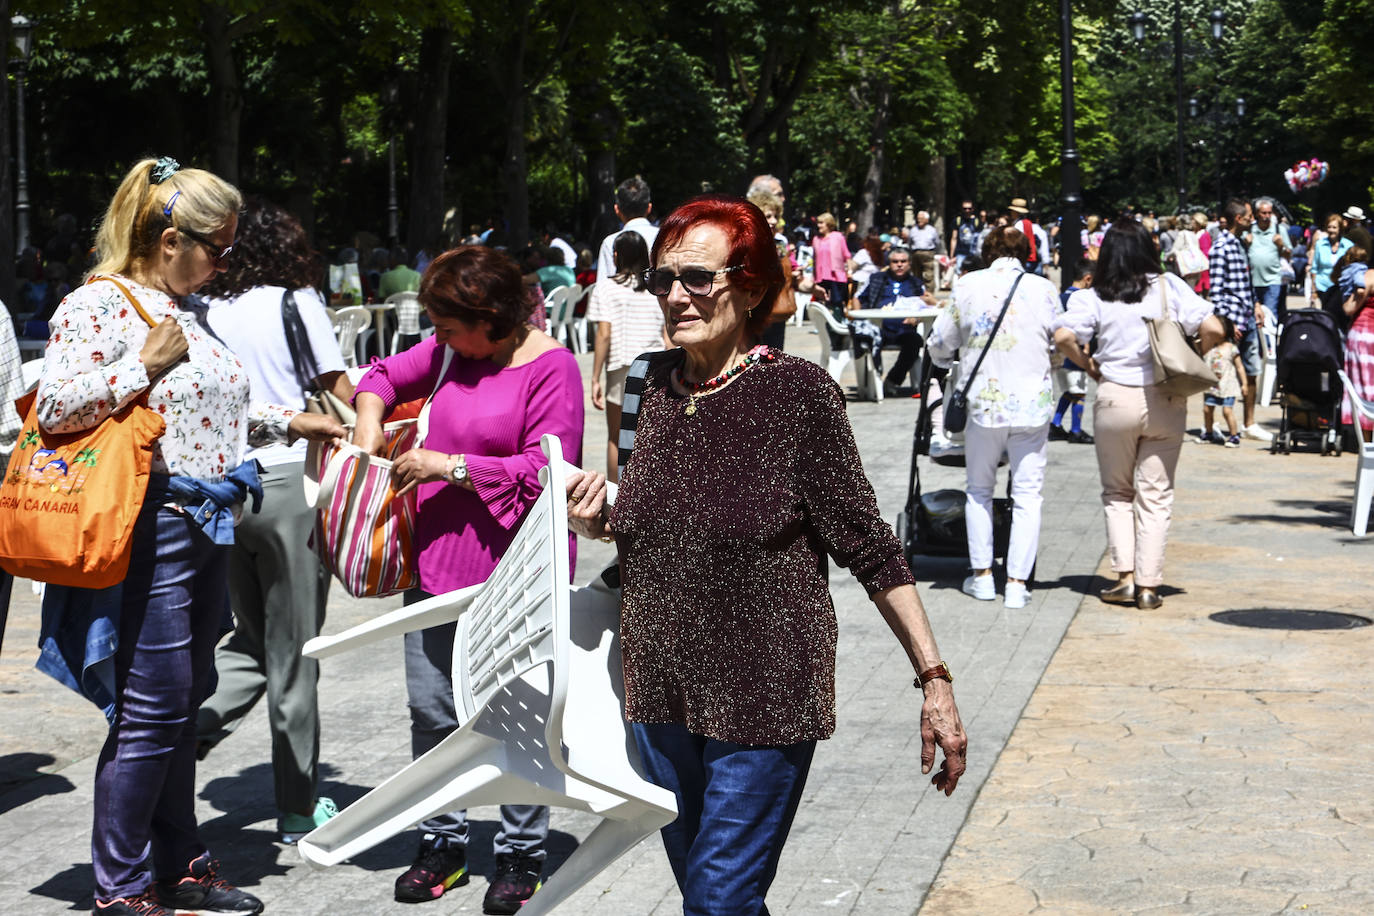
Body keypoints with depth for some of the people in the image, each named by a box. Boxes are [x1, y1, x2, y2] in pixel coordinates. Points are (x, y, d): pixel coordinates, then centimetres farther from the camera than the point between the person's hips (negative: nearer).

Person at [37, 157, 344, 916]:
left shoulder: (188, 308, 17)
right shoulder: (98, 305, -10)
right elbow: (55, 406, -17)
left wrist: (292, 422, 24)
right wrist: (144, 363, -17)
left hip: (206, 525, 9)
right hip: (151, 524, -9)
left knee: (183, 703, 15)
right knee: (151, 708, -6)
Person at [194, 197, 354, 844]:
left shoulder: (202, 312, 4)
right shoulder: (296, 302, -5)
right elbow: (342, 395, -4)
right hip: (289, 481, -4)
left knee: (250, 640, 20)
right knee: (294, 651, 5)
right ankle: (298, 810, 14)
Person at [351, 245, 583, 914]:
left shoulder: (551, 368, -11)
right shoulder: (449, 350, 8)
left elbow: (545, 472, -16)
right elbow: (384, 376, 25)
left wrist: (449, 467, -13)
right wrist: (369, 431, 6)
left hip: (513, 572, -6)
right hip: (438, 560, 6)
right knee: (431, 712, 10)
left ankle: (520, 856, 15)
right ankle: (442, 843, 24)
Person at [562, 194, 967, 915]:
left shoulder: (798, 391, -13)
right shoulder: (650, 383, 3)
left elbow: (868, 544, -10)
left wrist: (933, 678, -13)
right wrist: (594, 523, -4)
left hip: (763, 694, -6)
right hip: (661, 689, 6)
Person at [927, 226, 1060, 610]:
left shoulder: (969, 286, 0)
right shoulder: (1043, 289, 0)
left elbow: (940, 345, 7)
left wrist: (955, 359, 30)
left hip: (983, 401, 1)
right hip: (1032, 403, 0)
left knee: (979, 489, 16)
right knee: (1027, 493, 5)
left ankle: (982, 576, 16)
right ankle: (1017, 583, 1)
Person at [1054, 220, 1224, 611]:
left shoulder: (1094, 297, -2)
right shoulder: (1170, 287, -1)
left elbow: (1064, 337, -15)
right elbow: (1212, 330, -9)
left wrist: (1089, 367, 0)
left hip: (1115, 399, 0)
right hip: (1166, 402, 0)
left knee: (1117, 492, 15)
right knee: (1155, 495, 8)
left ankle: (1125, 576, 6)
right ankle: (1148, 584, 7)